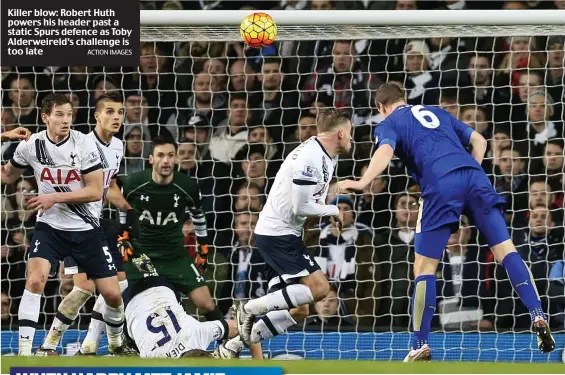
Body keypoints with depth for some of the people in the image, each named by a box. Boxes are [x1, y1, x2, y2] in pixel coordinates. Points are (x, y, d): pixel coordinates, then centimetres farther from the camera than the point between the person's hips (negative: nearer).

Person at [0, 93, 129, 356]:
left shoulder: (84, 144, -12)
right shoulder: (31, 146, -6)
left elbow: (96, 191, -13)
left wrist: (55, 197, -19)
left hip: (86, 229, 0)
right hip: (50, 226, 0)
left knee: (112, 293, 1)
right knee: (35, 279, -25)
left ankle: (116, 342, 31)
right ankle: (24, 353, -21)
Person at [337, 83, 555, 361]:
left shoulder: (388, 124, 18)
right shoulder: (438, 113, 33)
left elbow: (385, 152, -5)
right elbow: (479, 141, 30)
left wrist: (363, 182, -16)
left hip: (440, 185, -4)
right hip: (473, 175, 4)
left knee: (424, 267, 5)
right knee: (505, 249, 4)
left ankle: (421, 346, 5)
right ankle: (538, 318, -10)